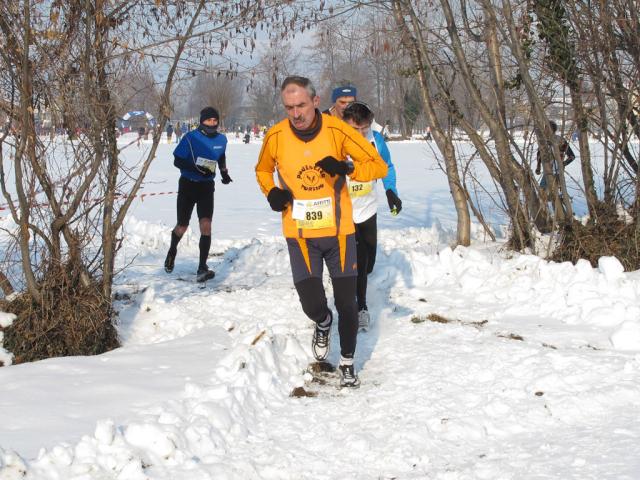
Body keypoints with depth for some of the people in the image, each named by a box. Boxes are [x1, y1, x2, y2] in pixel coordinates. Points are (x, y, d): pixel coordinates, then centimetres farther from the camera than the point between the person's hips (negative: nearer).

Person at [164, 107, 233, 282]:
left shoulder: (221, 139, 2)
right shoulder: (190, 138, -13)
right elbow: (177, 161, -13)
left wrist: (224, 173, 17)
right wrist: (197, 169, -25)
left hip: (206, 187, 2)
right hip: (188, 184, -2)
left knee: (206, 226, -15)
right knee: (182, 226, 8)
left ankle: (202, 269, -15)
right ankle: (172, 251, 42)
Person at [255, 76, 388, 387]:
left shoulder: (337, 130, -11)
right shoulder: (276, 136, -6)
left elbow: (378, 165, -6)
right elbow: (263, 169, 16)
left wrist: (347, 168, -24)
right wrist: (271, 192, -5)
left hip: (338, 231, 0)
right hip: (300, 234, 1)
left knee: (346, 302, 5)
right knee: (311, 303, -6)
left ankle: (347, 362, 29)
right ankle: (323, 323, 32)